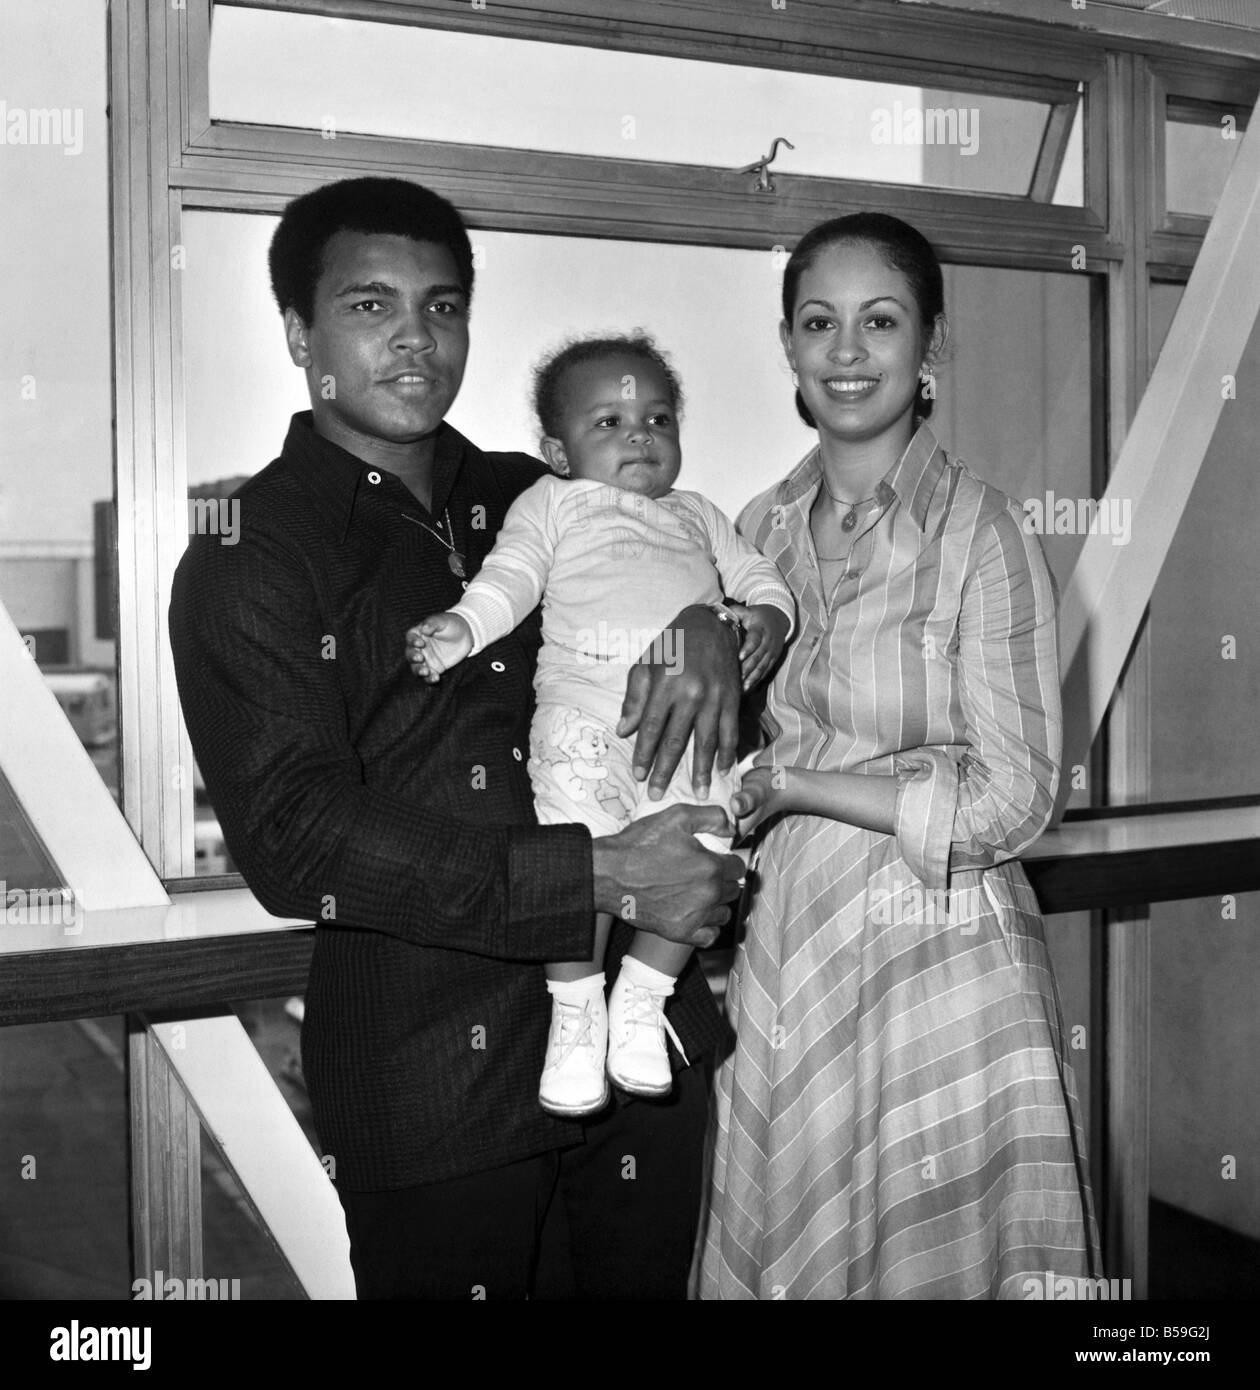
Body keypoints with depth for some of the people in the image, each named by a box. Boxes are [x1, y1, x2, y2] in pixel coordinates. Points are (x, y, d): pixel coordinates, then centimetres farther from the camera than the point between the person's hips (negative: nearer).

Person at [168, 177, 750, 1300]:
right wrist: (603, 879, -23)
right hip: (434, 1082, -5)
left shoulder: (530, 501, 10)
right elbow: (295, 840, -16)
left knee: (645, 1282, 18)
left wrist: (712, 628, -5)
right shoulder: (246, 559, -5)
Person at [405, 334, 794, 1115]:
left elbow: (759, 576, 27)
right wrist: (460, 628, -12)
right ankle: (576, 1009, -2)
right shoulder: (555, 504, 22)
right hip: (583, 705, -3)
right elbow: (510, 578, 8)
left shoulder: (698, 516, 34)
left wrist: (769, 619, 3)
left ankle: (641, 998, 5)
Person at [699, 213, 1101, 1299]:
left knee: (928, 1260, 11)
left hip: (937, 972, -5)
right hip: (784, 956, 5)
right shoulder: (763, 526, 5)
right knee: (777, 1255, 17)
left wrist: (790, 786, -15)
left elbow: (1011, 802, -14)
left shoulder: (983, 534, -12)